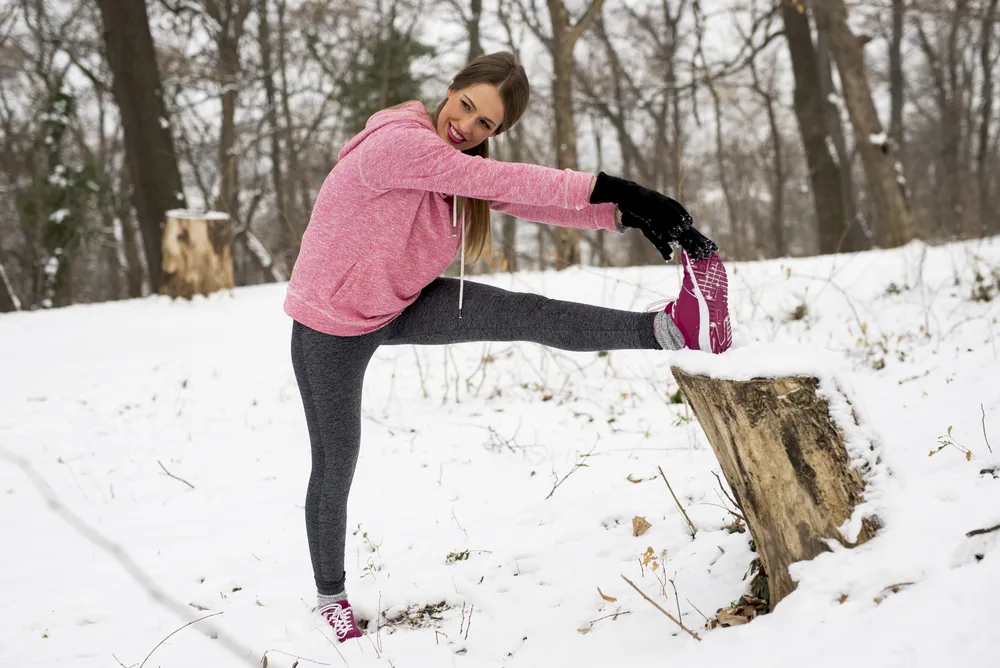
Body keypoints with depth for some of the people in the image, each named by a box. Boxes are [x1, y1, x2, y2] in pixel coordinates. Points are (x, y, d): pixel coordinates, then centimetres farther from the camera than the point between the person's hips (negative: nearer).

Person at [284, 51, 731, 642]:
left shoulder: (464, 161, -4)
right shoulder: (398, 143, -30)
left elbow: (529, 201, -12)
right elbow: (506, 181, -34)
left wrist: (625, 213, -26)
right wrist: (606, 188, -36)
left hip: (401, 304, 6)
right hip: (333, 324, -6)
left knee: (528, 315, -16)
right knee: (336, 465, 5)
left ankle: (673, 329, -30)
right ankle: (331, 596, 26)